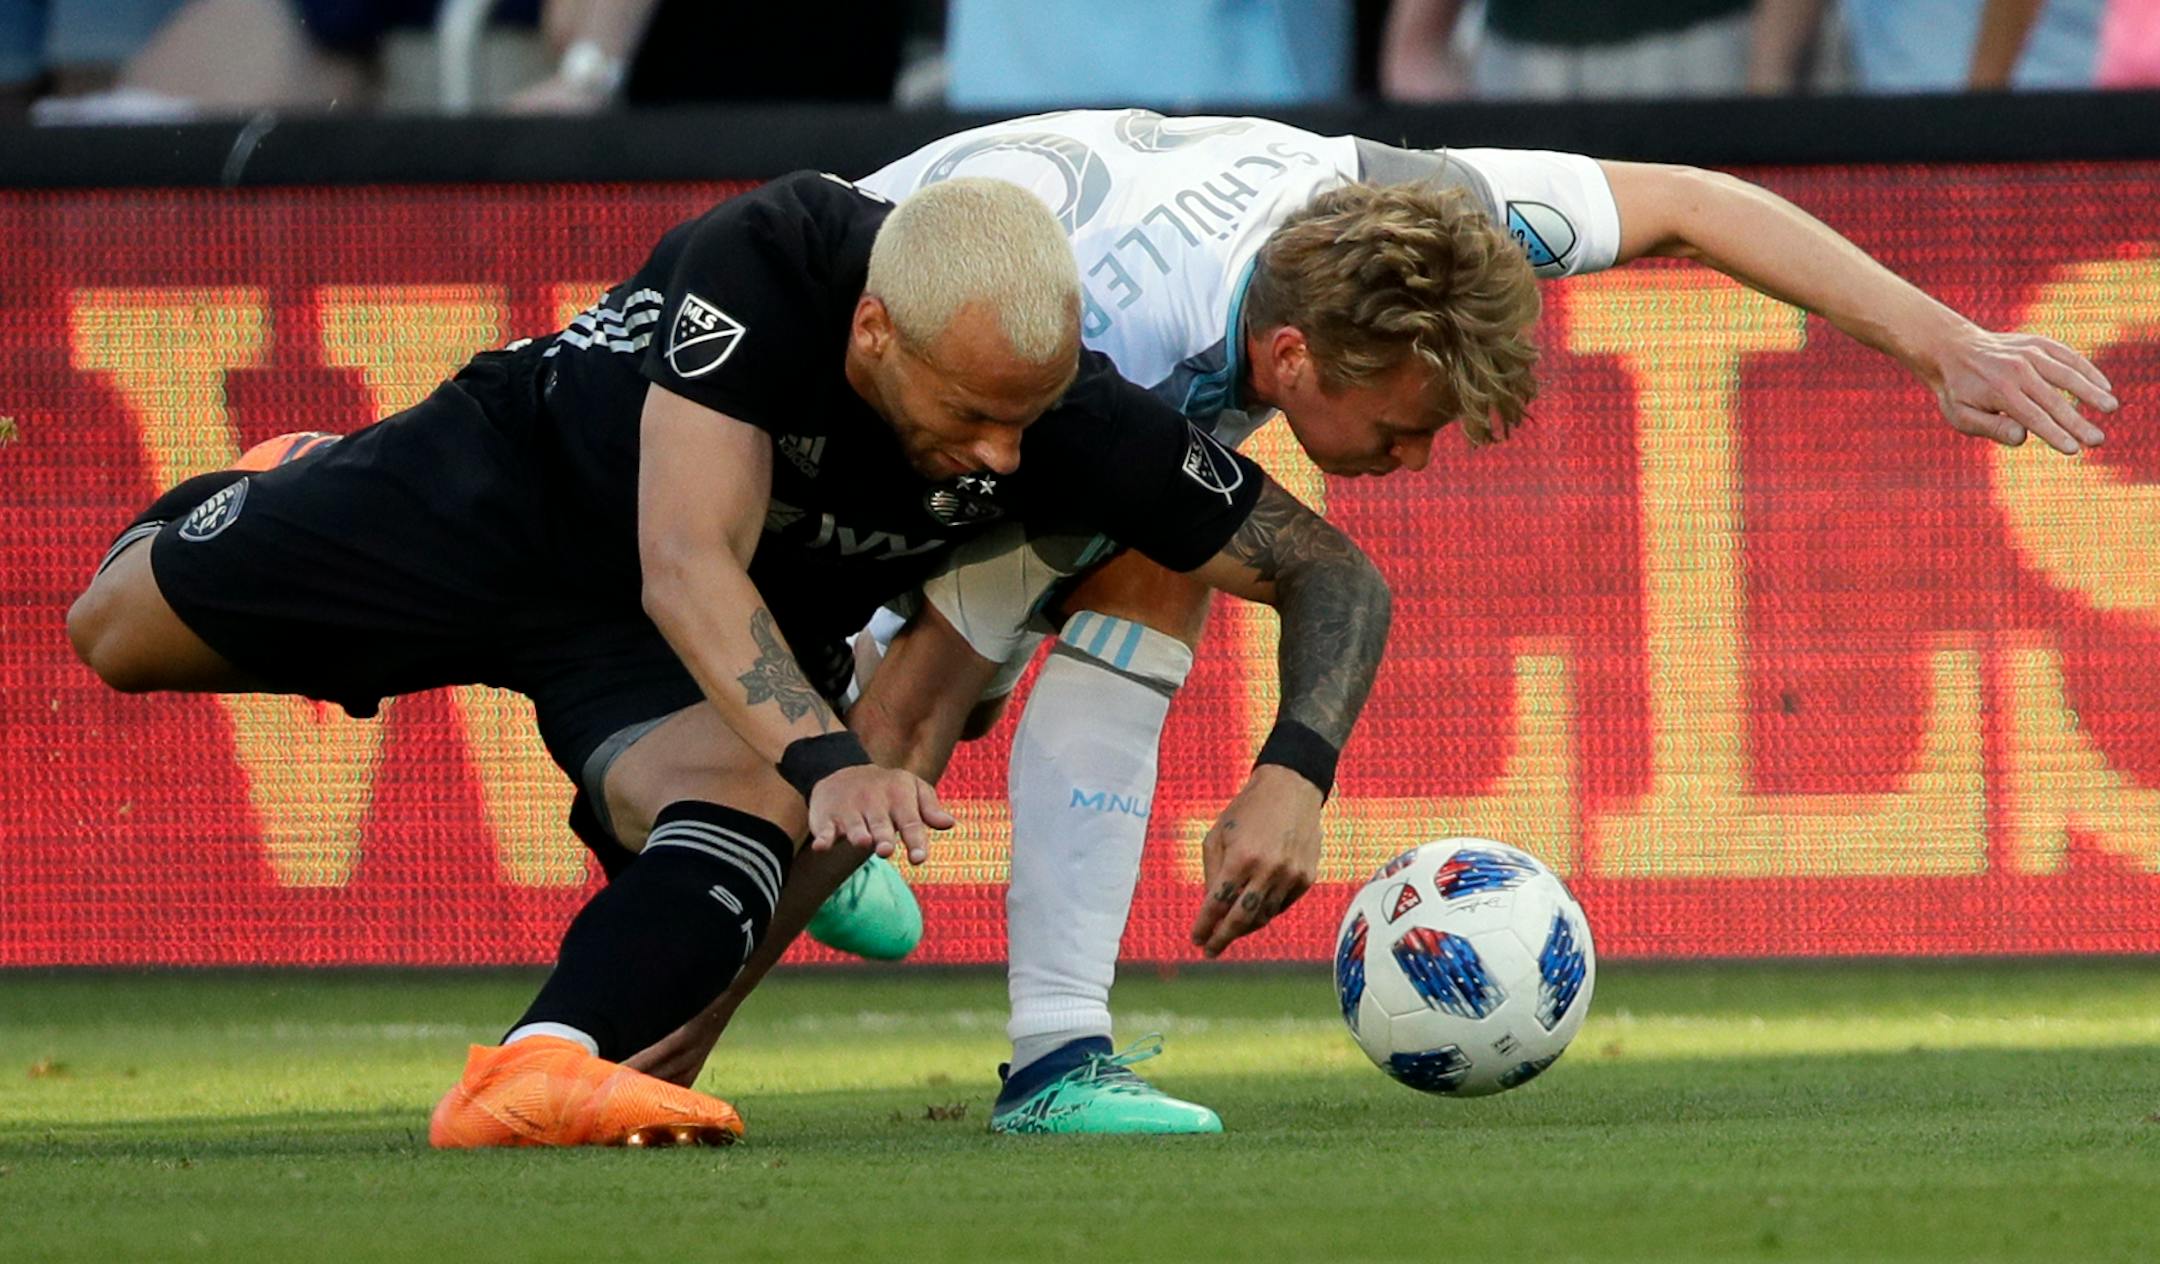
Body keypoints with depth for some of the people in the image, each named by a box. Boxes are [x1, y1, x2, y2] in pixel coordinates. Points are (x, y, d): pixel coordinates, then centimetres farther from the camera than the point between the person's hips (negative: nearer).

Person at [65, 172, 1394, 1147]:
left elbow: (1337, 577, -23)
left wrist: (1293, 775, -42)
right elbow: (686, 565, -44)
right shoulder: (768, 258, -39)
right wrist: (824, 755, -59)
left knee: (748, 809, -34)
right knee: (120, 632, 13)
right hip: (506, 478, -1)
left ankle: (536, 1074, -46)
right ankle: (286, 491, 44)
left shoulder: (1072, 415, -31)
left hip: (748, 640, 1)